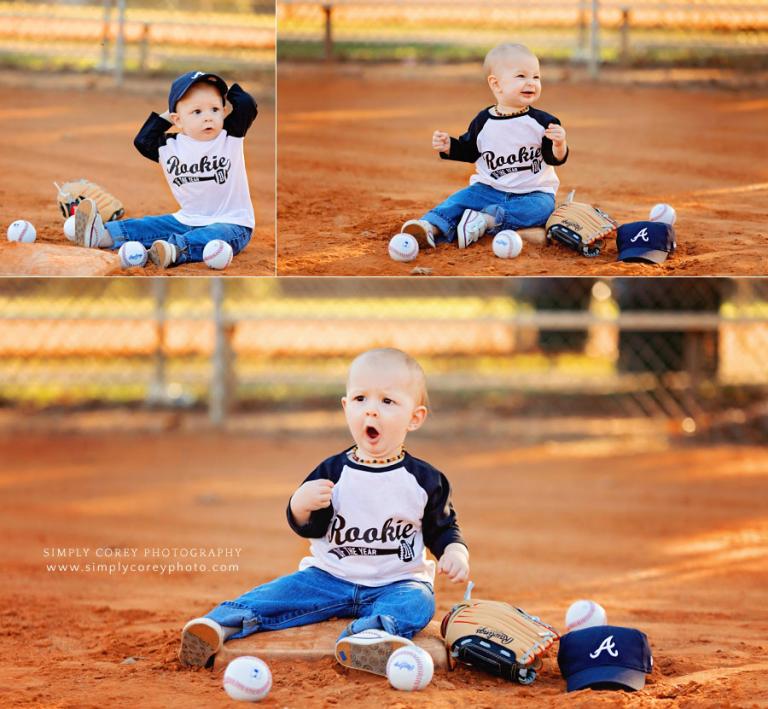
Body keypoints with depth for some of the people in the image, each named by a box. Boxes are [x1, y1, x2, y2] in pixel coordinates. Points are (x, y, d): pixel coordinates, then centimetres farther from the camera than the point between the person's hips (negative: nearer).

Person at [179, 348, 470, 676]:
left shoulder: (424, 480, -1)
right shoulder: (333, 472, -1)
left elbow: (442, 528, 10)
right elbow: (308, 527, -3)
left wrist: (455, 552, -11)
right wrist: (301, 505, -26)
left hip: (396, 583, -2)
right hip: (330, 577, 2)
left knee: (417, 600, -33)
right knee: (280, 593, -17)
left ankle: (372, 633, -61)